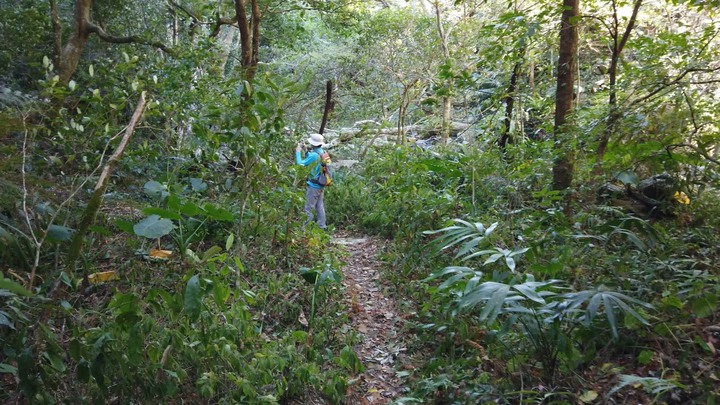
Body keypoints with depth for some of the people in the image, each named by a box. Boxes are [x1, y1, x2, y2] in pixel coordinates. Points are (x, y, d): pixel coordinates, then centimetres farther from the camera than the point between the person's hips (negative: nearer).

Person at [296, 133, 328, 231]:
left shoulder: (314, 155, -22)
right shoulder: (323, 153, 4)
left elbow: (301, 164, -15)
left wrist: (298, 152, -4)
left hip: (313, 186, -9)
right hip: (320, 184, 9)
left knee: (308, 208, -2)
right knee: (320, 206, 17)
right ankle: (322, 226, 24)